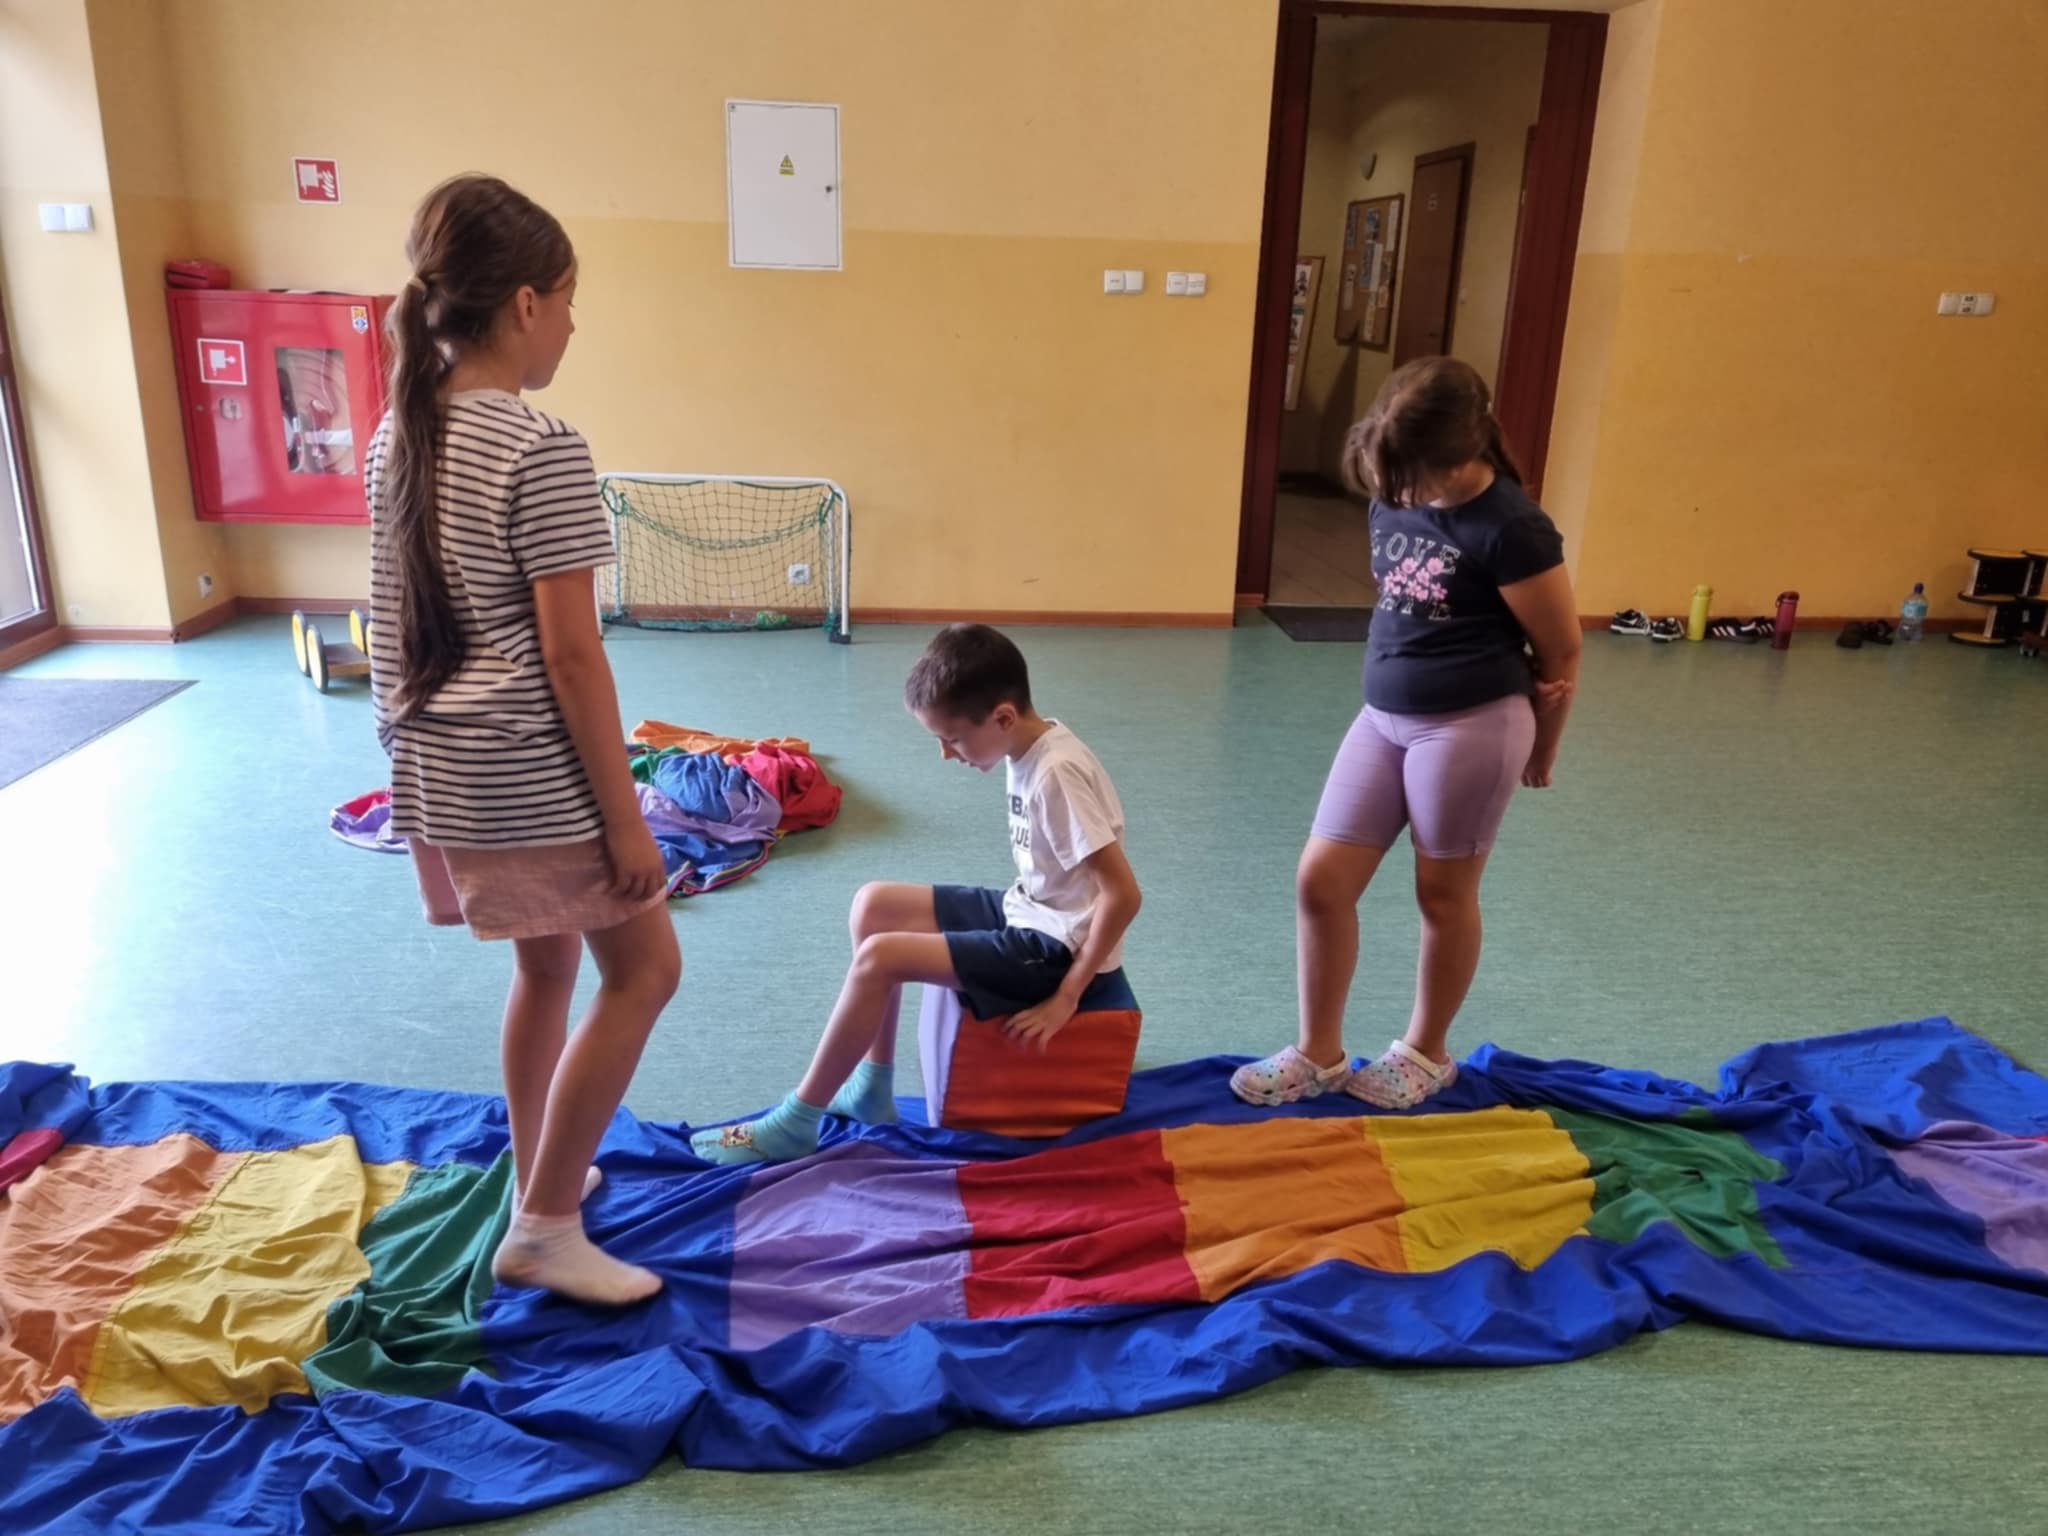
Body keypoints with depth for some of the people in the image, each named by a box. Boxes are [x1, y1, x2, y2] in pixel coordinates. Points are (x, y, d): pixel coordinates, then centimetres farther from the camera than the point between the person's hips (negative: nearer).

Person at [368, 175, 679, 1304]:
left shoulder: (398, 437, 7)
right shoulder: (542, 453, -18)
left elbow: (394, 624, 12)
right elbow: (571, 656, -19)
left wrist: (414, 748, 22)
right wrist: (625, 818, -13)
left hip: (435, 768, 9)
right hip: (529, 776, -8)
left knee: (546, 964, 23)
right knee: (645, 967, 7)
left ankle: (539, 1180, 38)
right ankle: (544, 1231, 12)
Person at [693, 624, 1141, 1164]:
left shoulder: (1057, 773, -26)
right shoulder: (1028, 747, 2)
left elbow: (1124, 895, -27)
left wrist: (1065, 997, -22)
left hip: (1056, 945, -10)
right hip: (1028, 914, 10)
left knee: (879, 957, -18)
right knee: (873, 904, 8)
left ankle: (796, 1123, -1)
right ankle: (872, 1090, 14)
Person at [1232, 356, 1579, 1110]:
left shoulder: (1510, 528, -16)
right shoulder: (1391, 500, 3)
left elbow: (1562, 649, -6)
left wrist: (1539, 750, 5)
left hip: (1472, 726, -6)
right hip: (1383, 716, 7)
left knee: (1444, 891, 9)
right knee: (1321, 880, 3)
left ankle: (1426, 1053, 31)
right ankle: (1318, 1053, 20)